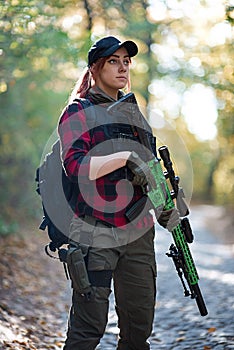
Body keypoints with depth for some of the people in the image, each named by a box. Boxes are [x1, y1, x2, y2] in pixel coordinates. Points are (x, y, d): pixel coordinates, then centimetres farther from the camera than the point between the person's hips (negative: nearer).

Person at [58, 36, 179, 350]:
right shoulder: (78, 112, -1)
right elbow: (75, 165, -16)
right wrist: (126, 157, -20)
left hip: (139, 233, 7)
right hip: (94, 233, -6)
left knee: (140, 324, 10)